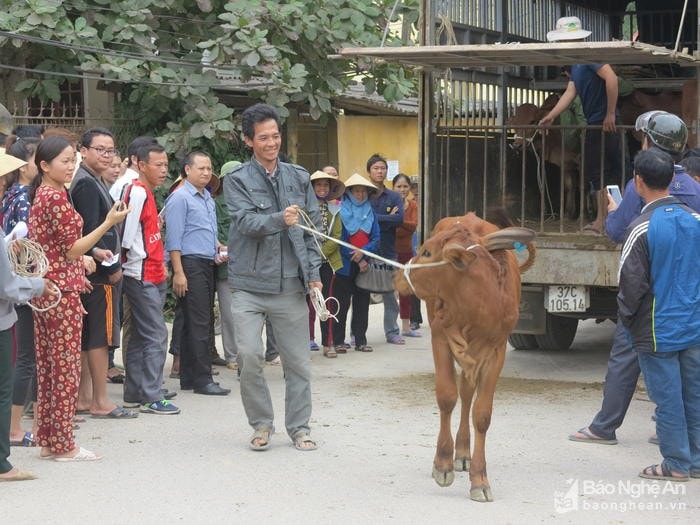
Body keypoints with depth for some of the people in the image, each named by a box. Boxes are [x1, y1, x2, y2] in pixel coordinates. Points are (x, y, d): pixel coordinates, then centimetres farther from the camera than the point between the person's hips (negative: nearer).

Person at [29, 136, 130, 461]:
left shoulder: (39, 196, 13)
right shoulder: (56, 197, -15)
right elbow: (72, 249, -16)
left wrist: (79, 265, 23)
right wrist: (109, 223, -18)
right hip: (62, 291, -9)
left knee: (48, 367, 11)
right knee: (66, 369, -3)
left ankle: (48, 441, 16)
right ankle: (63, 445, 2)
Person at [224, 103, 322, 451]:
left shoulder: (298, 178, 10)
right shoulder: (237, 180, 0)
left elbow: (313, 227, 13)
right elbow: (246, 221, -15)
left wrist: (313, 272, 4)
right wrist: (280, 220, -33)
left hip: (290, 285, 3)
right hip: (249, 286, -2)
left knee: (298, 360, 5)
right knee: (249, 356, -9)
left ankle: (299, 427, 17)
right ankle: (261, 424, 9)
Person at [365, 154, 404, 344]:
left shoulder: (394, 197, 9)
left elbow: (399, 218, -8)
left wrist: (375, 219, -12)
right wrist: (387, 219, -13)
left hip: (388, 251, 2)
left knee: (390, 295, 5)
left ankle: (392, 332, 13)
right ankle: (357, 334, 8)